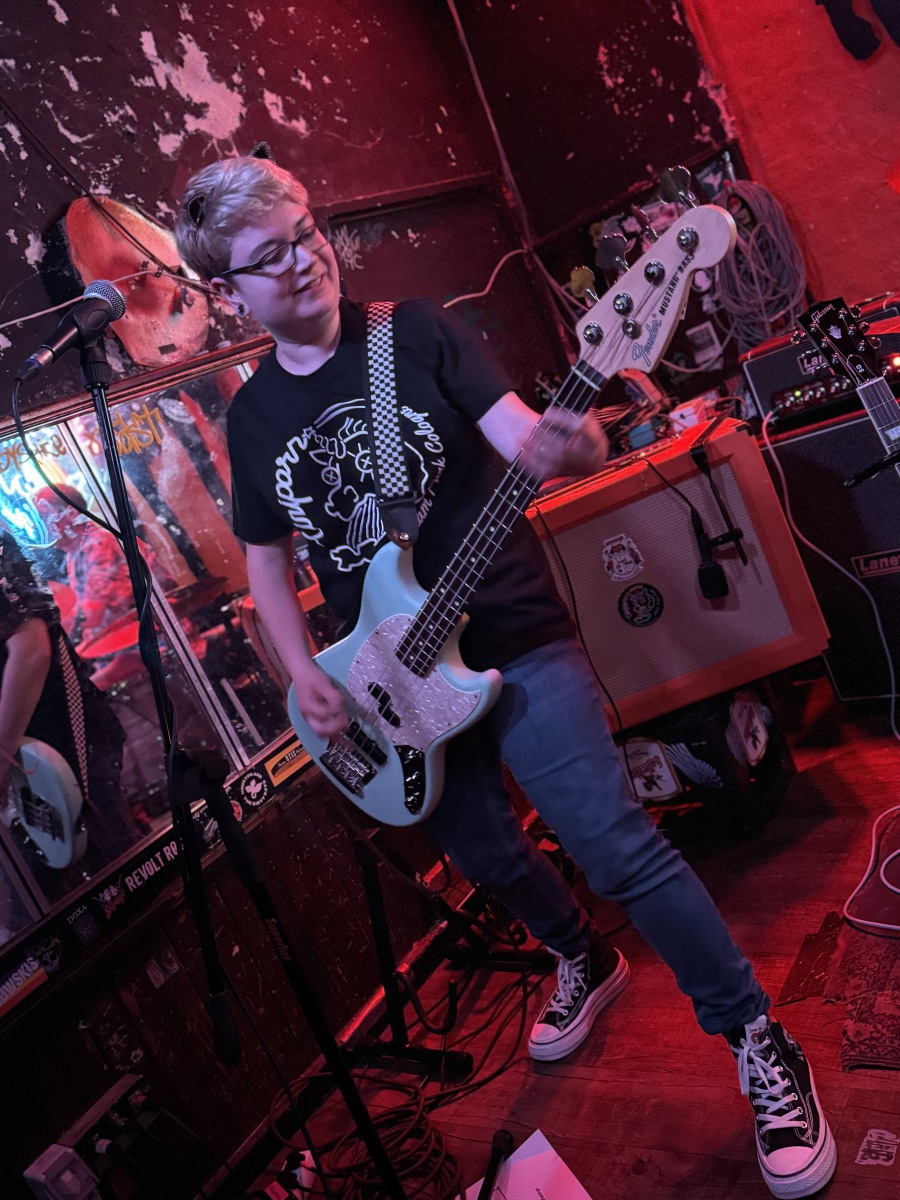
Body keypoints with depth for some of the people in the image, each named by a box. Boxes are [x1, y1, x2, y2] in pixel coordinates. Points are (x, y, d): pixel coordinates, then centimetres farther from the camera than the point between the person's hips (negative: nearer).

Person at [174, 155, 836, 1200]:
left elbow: (522, 436, -12)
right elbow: (265, 560, 13)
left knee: (615, 846, -13)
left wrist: (566, 446, -37)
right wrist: (306, 679, 0)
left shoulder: (417, 333, -5)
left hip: (512, 643, -4)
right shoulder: (252, 416, 5)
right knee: (485, 855, 18)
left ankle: (762, 1047, 7)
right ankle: (587, 965, 48)